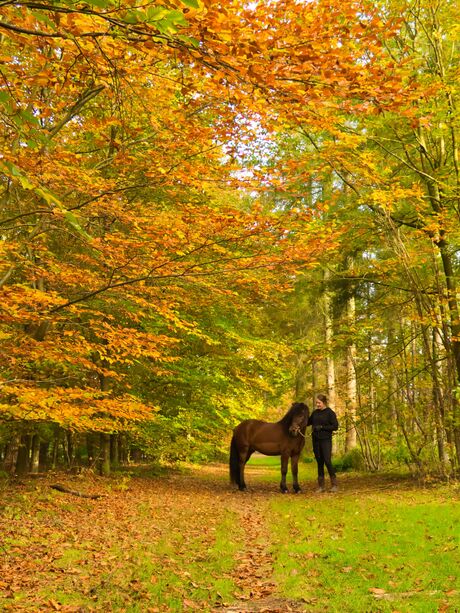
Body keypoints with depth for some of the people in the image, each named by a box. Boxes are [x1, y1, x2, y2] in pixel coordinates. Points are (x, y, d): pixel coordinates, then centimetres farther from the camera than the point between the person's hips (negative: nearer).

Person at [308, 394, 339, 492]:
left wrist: (322, 427, -17)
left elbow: (335, 426, -10)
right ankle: (321, 486, 15)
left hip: (326, 440, -5)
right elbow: (308, 422, 22)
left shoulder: (330, 413, -7)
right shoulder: (315, 412, 9)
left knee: (327, 461, -11)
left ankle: (334, 484, 1)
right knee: (319, 462, 9)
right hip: (316, 440, 6)